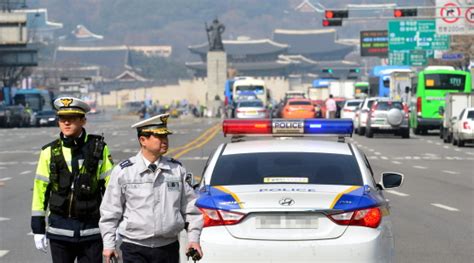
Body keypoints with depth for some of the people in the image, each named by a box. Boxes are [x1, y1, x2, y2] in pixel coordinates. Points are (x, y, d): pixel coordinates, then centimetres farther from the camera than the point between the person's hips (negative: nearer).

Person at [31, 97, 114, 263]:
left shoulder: (98, 149, -2)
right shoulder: (49, 152, 1)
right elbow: (40, 190, 4)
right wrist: (38, 228, 2)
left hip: (91, 230, -1)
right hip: (60, 229, 1)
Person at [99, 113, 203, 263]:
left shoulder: (177, 170, 4)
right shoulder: (123, 172, -3)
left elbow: (190, 206, 11)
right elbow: (110, 211, 2)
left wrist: (193, 238, 4)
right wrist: (109, 244, 0)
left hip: (169, 247, 3)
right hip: (134, 249, -3)